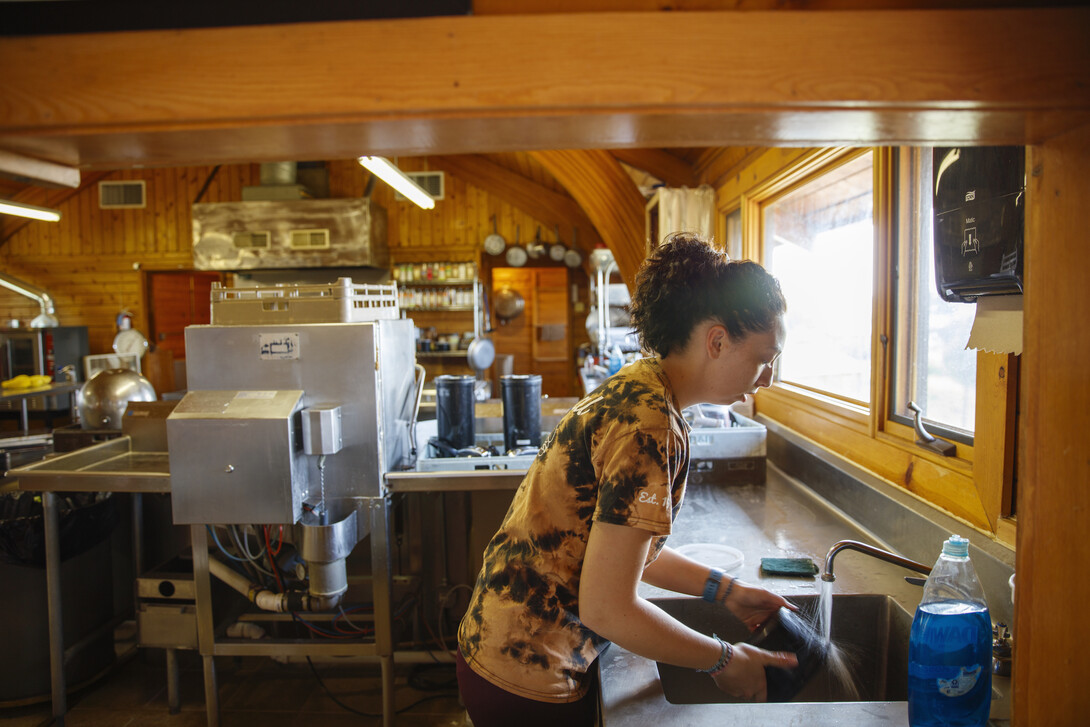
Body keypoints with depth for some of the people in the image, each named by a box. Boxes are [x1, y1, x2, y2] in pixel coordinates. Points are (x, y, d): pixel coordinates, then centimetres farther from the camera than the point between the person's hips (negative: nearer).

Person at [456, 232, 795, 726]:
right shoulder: (650, 424, -25)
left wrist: (726, 591, 9)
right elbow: (606, 607, -24)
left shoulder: (633, 390, 4)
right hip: (529, 680, -9)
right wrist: (723, 661, -11)